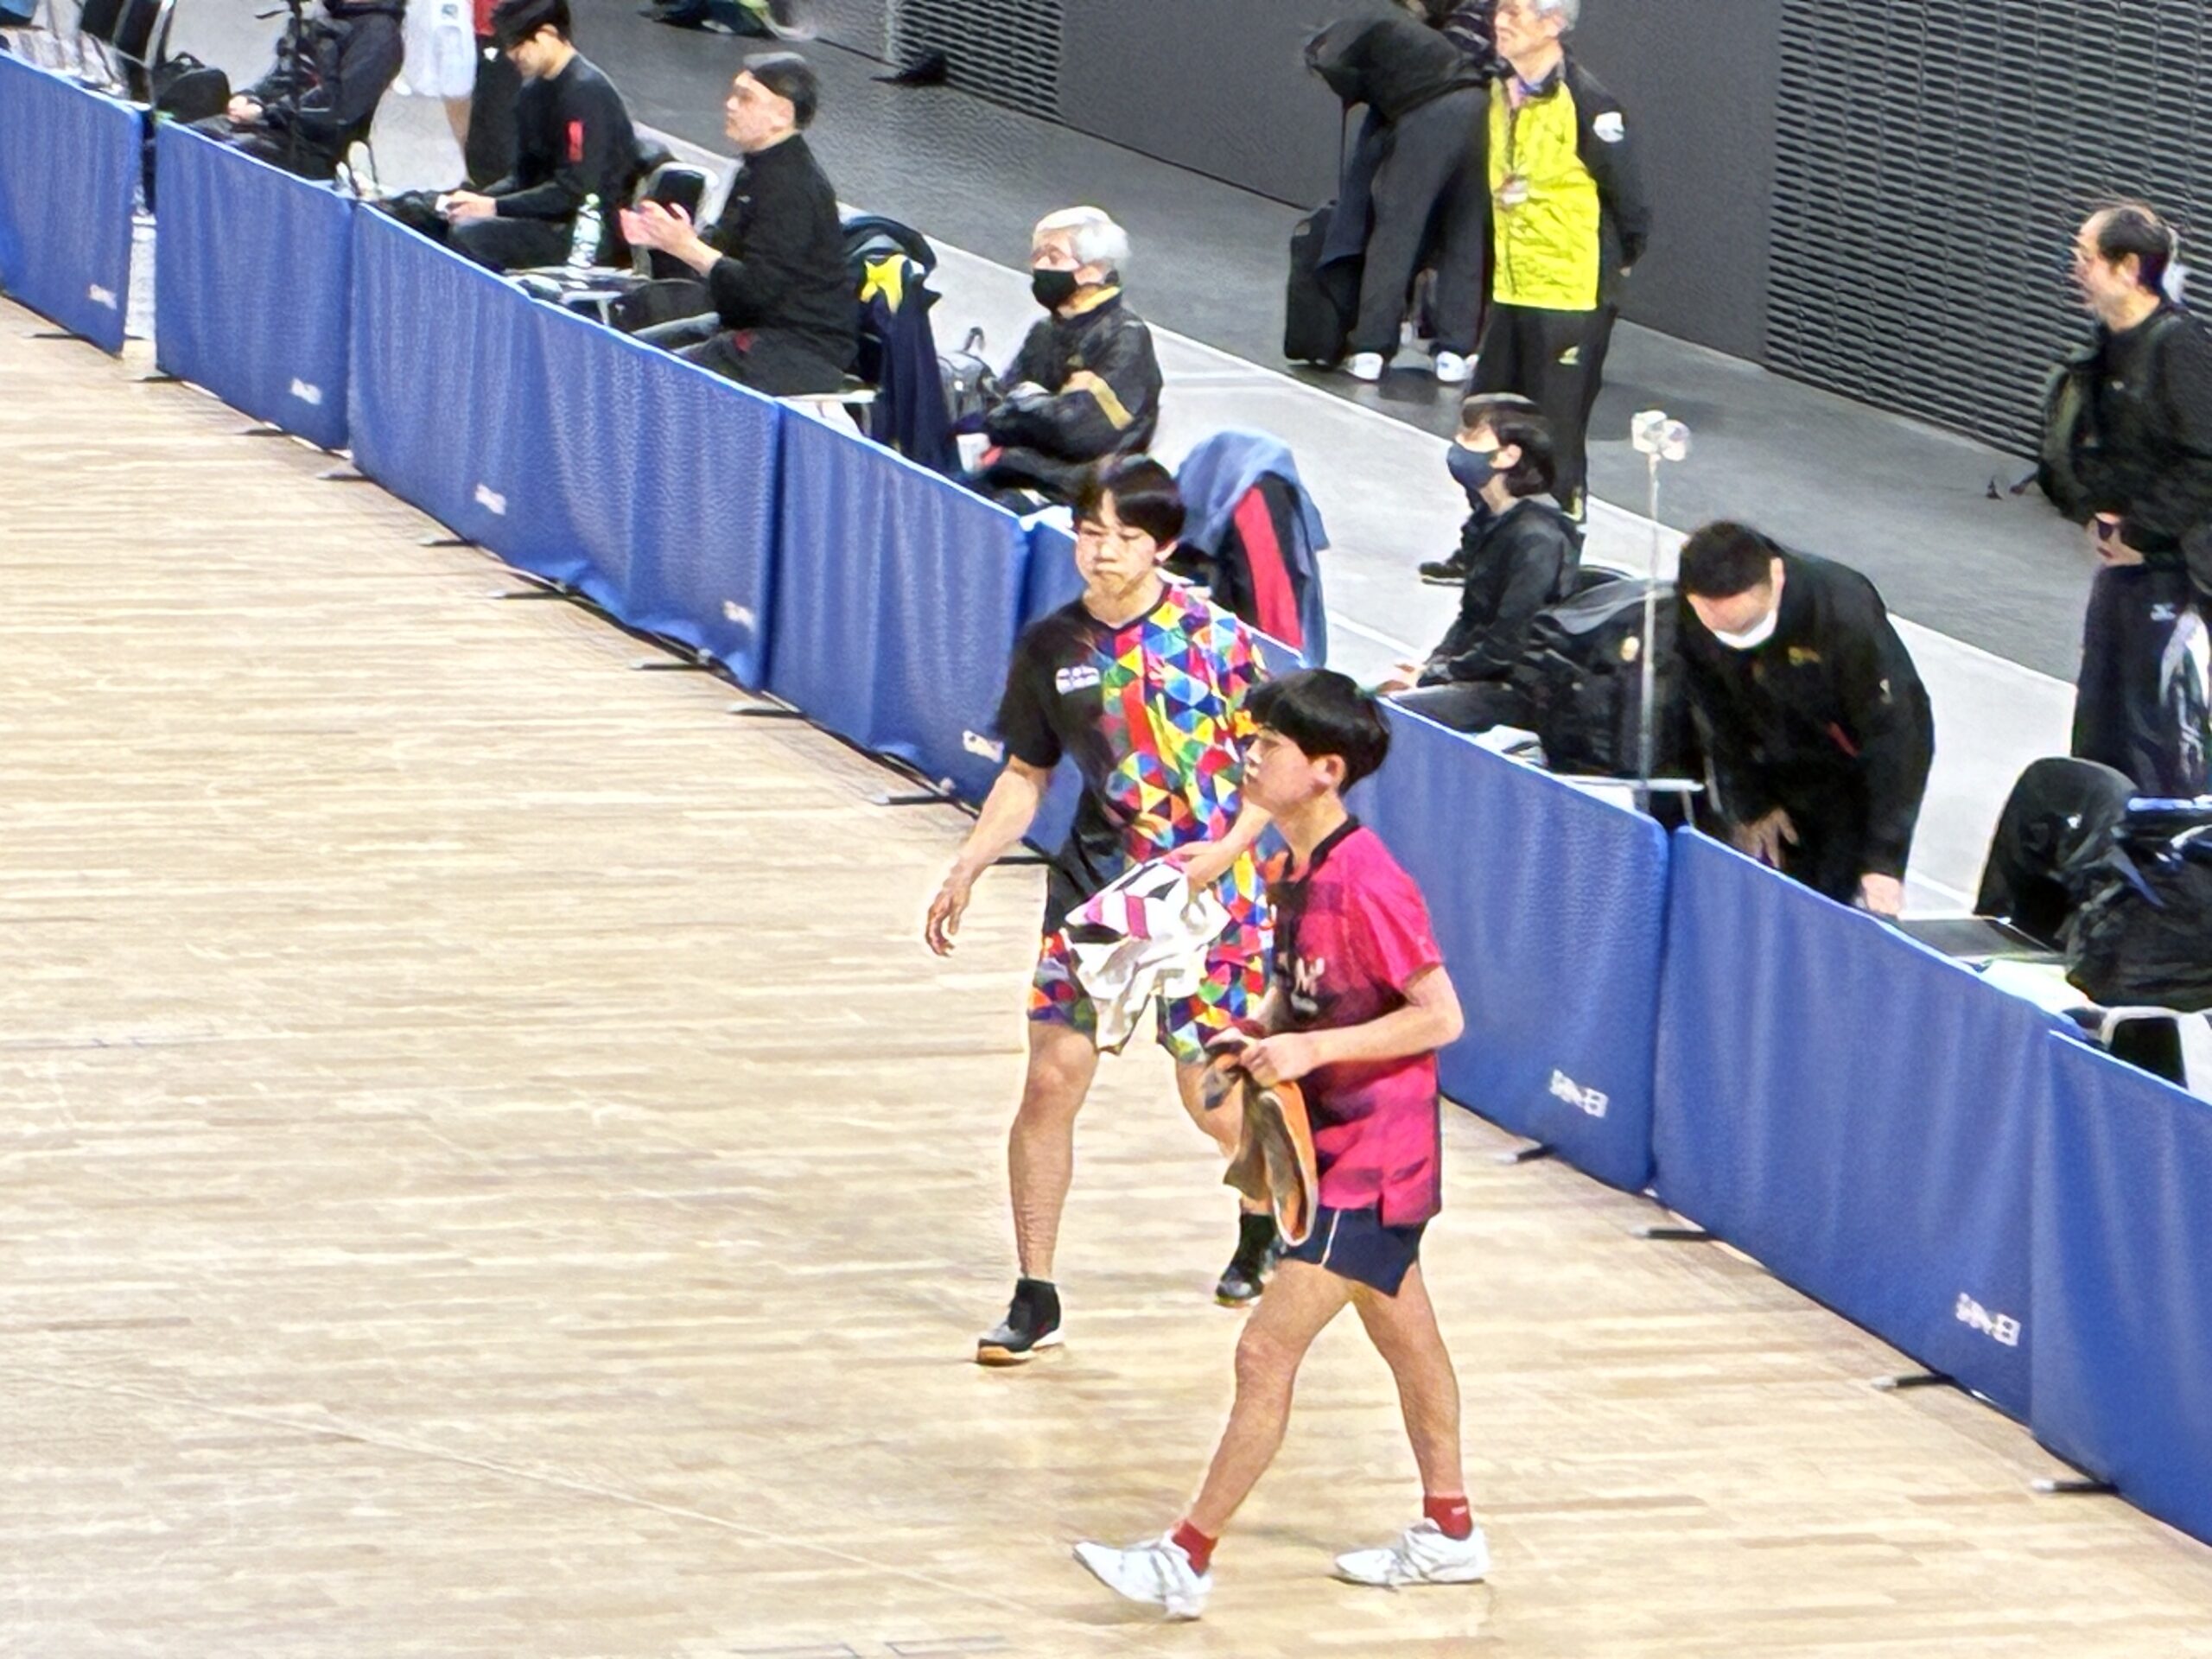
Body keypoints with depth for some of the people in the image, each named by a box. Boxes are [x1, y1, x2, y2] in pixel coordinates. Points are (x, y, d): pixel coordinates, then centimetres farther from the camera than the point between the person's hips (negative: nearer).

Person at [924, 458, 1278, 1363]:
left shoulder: (1215, 640, -9)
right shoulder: (1052, 648, 3)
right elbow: (1026, 775, 14)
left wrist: (1227, 849, -19)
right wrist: (965, 870, 5)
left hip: (1208, 891, -3)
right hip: (1095, 879, 3)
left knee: (1212, 1098, 2)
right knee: (1052, 1076, -7)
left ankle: (1266, 1216, 37)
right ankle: (1035, 1297, 2)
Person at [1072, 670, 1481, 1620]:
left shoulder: (1366, 884, -23)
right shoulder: (1293, 873, 5)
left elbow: (1440, 1016, -21)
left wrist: (1311, 1048, -26)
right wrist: (1262, 1031, -2)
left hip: (1372, 1159, -10)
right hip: (1335, 1144, 10)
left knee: (1267, 1352, -9)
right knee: (1405, 1336, 21)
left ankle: (1188, 1559, -6)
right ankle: (1449, 1532, 35)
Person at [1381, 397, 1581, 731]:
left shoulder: (1536, 539, -19)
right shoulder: (1490, 522, 11)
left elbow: (1508, 644, -20)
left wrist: (1429, 678, -13)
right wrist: (1431, 666, 1)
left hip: (1519, 692, -10)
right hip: (1483, 678, 10)